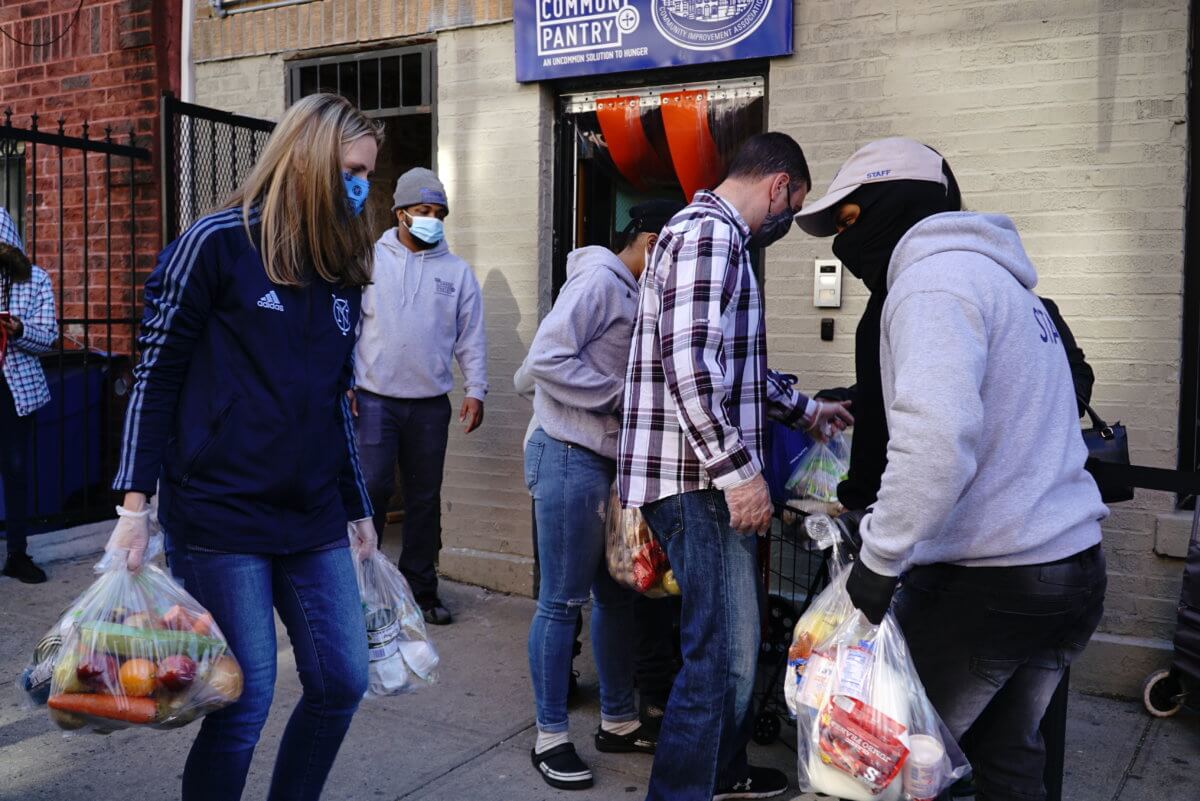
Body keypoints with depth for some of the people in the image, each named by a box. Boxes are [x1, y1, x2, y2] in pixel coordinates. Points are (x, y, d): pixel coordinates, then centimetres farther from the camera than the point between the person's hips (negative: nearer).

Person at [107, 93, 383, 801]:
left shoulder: (342, 268, 12)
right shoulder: (218, 243, -6)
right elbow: (156, 374, -5)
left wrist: (359, 509, 19)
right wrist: (135, 504, -9)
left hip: (315, 521, 6)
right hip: (221, 517, -6)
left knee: (343, 683, 7)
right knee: (245, 702, -2)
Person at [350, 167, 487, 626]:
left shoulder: (457, 271, 8)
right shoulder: (370, 260, 2)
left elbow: (472, 336, 8)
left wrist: (475, 391, 2)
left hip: (431, 403, 3)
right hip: (376, 398, -2)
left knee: (425, 497, 9)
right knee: (374, 487, -8)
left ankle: (420, 588, 20)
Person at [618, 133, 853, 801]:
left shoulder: (719, 237, 21)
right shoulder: (709, 232, -13)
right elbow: (688, 362, -25)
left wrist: (805, 409, 35)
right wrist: (739, 469, -23)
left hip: (714, 478, 11)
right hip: (701, 480, -11)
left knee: (735, 640, 20)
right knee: (721, 652, -5)